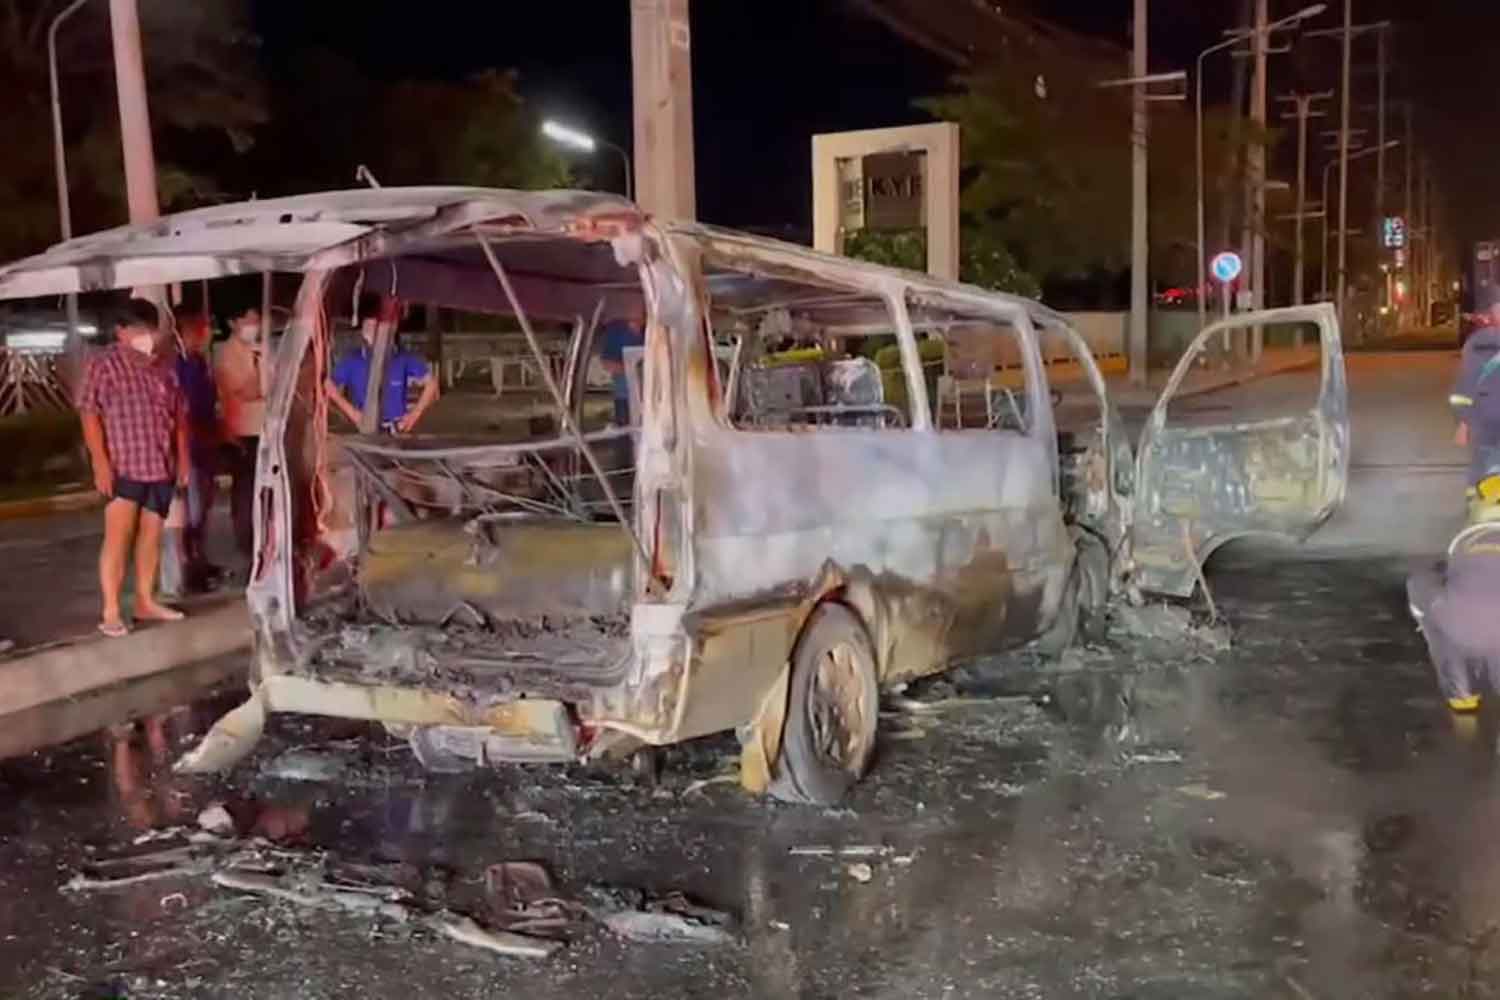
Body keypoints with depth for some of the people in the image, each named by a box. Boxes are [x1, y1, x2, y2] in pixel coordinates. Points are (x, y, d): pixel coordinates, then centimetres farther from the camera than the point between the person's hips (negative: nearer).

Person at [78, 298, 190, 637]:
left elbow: (179, 414, 16)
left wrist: (183, 457, 11)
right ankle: (110, 613, -5)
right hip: (122, 468, -5)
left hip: (161, 467, 5)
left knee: (151, 536, 11)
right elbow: (90, 414, -8)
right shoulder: (104, 366, -4)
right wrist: (100, 461, -15)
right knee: (117, 537, -7)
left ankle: (146, 602, 21)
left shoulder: (163, 370, 10)